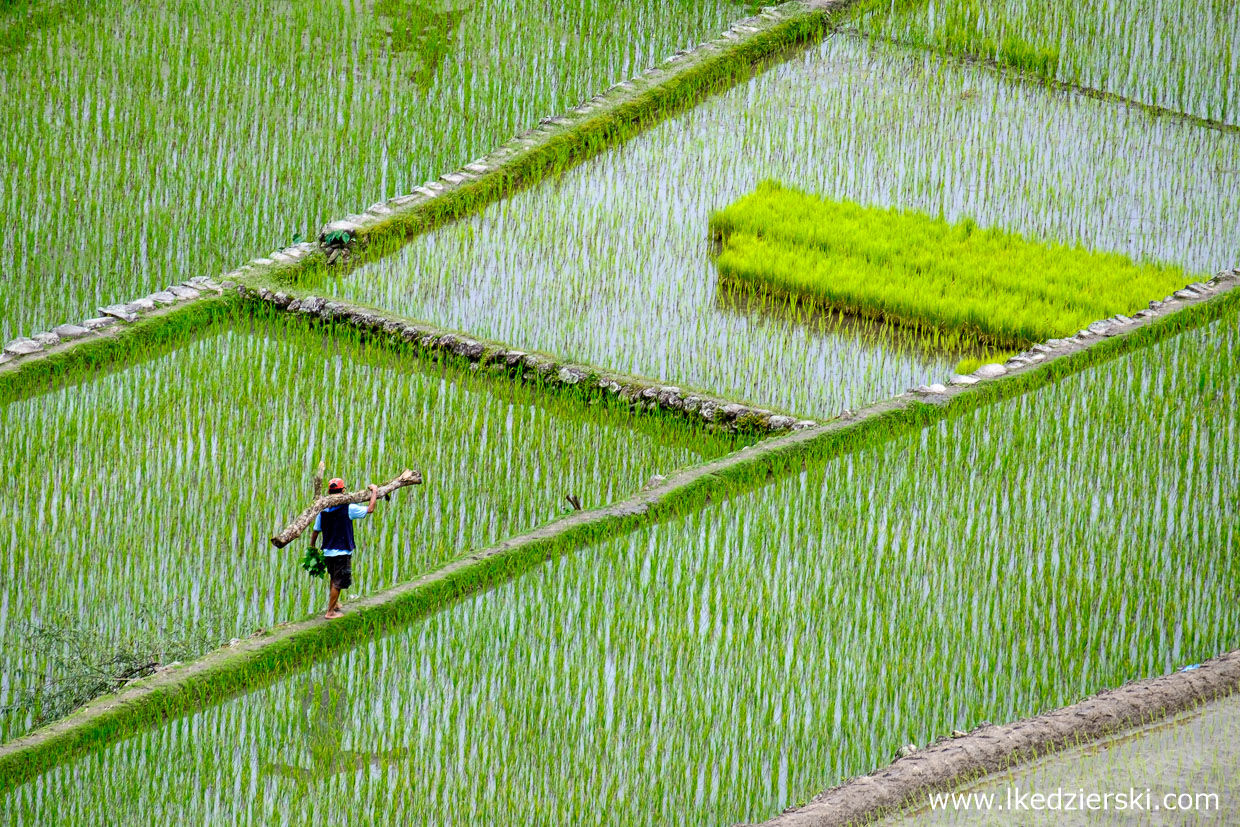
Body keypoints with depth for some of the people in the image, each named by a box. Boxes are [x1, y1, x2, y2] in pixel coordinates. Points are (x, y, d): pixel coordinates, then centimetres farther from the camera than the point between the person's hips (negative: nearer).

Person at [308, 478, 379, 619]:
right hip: (342, 553, -5)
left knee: (333, 579, 26)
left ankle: (334, 603, 41)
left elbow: (315, 532, 6)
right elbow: (370, 509, -10)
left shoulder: (323, 511, 0)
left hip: (328, 552, 5)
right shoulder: (348, 509, -15)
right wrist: (374, 491, 5)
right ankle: (330, 612, 7)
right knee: (338, 582, 4)